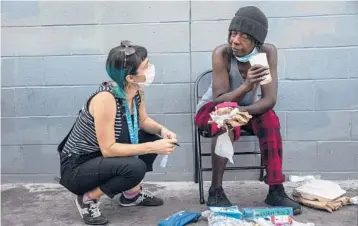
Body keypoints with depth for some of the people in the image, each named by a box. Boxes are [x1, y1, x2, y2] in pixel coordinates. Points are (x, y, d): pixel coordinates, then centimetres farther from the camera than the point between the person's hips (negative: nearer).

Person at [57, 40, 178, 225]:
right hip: (76, 168, -8)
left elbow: (143, 121, 10)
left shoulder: (137, 90, -7)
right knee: (135, 168, -30)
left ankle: (132, 194, 18)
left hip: (102, 158, 9)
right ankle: (88, 199, -5)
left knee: (152, 137, 1)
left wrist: (162, 130, -12)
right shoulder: (105, 98, -31)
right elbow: (108, 149, -30)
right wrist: (152, 148, -28)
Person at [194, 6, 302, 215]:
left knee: (270, 118, -28)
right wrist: (247, 86, -47)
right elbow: (219, 100, -29)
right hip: (212, 110, -2)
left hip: (247, 109, 3)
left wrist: (241, 111, -42)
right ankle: (216, 191, -27)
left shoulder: (268, 52, -20)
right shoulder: (222, 53, -27)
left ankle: (276, 190, -20)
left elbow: (269, 99, -25)